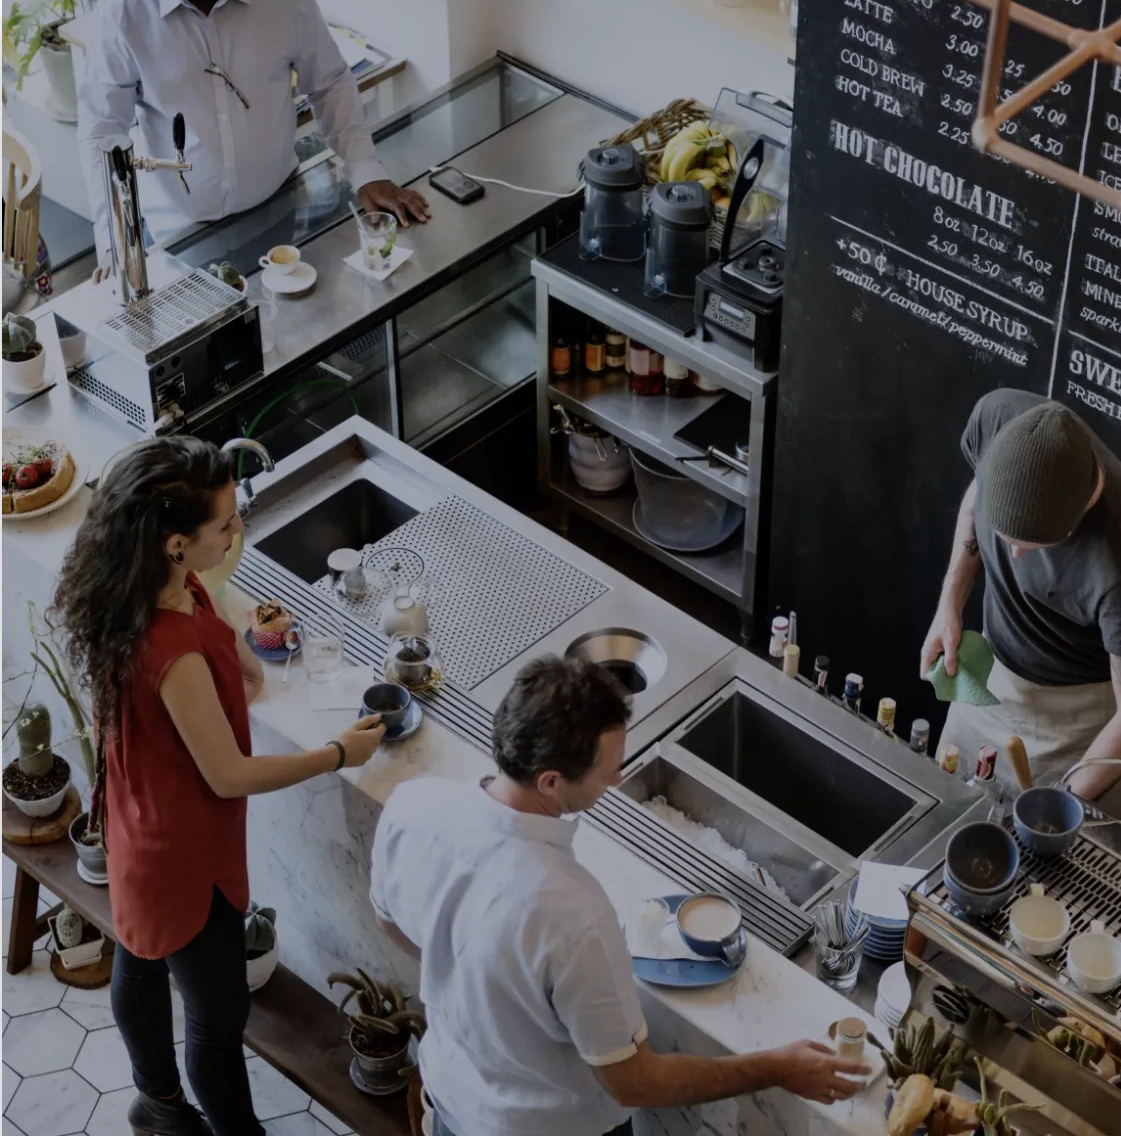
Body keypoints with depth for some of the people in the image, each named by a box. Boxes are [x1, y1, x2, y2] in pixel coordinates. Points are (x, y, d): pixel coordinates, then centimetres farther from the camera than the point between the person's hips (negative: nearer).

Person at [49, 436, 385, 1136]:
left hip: (143, 834, 10)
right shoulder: (174, 651, -39)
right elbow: (229, 775, -26)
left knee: (141, 965, 30)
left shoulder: (171, 590, -12)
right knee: (220, 1015, 11)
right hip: (185, 855, -10)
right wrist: (340, 754, -16)